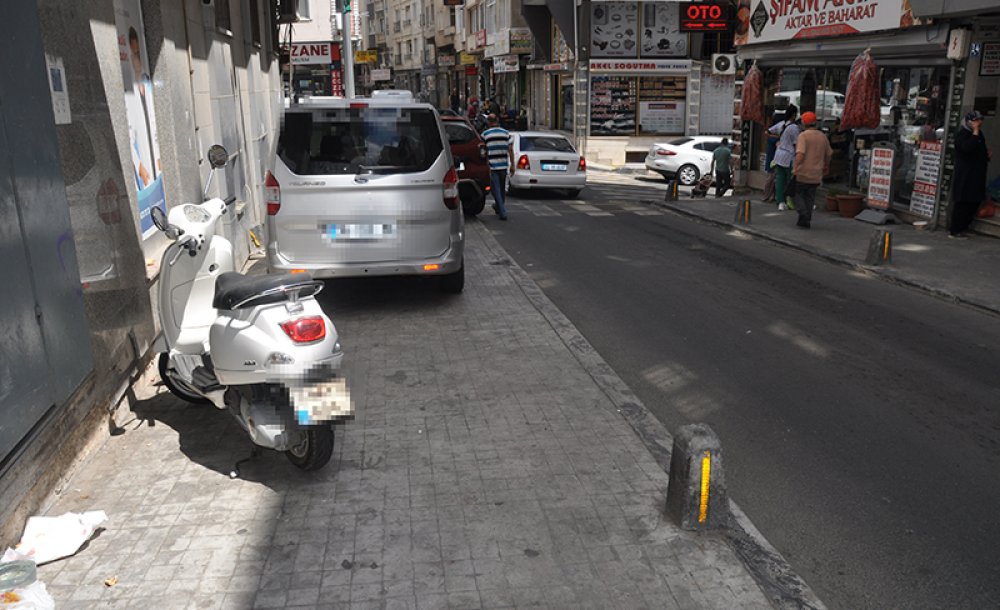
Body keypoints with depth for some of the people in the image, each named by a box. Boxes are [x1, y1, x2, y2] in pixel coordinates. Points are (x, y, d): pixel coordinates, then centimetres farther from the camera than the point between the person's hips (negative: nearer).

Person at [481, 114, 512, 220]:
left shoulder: (485, 134, -3)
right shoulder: (506, 133, 4)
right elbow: (510, 150, 1)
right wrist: (512, 165, 6)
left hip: (492, 165, -4)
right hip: (504, 165, 4)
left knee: (496, 189, 0)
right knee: (501, 188, 18)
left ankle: (502, 212, -6)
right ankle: (498, 207, 36)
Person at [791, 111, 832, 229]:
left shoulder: (803, 135, -11)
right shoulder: (822, 136, 9)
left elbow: (800, 153, -24)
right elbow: (829, 154, 18)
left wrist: (795, 168, -23)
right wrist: (826, 166, 32)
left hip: (802, 172, -5)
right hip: (816, 174, 5)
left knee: (798, 193, 9)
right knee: (810, 197, 12)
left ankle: (803, 213, -10)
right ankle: (806, 220, 12)